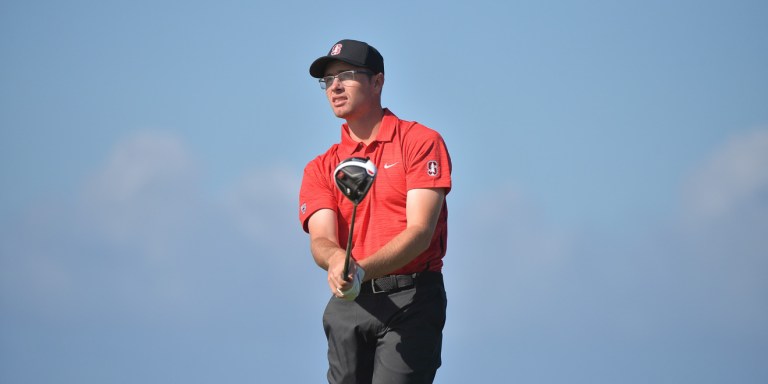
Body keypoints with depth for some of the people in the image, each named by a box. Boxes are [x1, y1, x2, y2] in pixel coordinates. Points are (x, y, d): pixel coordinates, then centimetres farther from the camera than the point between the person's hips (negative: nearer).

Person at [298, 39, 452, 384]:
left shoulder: (420, 142, 2)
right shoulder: (321, 168, 15)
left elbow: (420, 231, -8)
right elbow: (320, 239, -1)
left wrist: (363, 270, -24)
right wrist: (336, 260, -27)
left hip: (410, 300, -5)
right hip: (348, 303, 5)